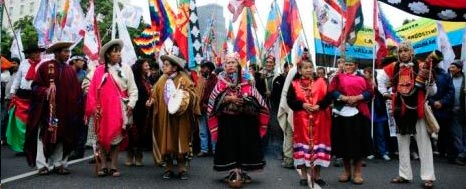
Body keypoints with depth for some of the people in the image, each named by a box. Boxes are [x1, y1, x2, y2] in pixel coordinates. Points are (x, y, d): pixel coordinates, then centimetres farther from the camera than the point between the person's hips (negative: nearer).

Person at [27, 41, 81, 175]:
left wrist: (75, 108, -1)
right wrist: (45, 91, -19)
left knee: (62, 137, 6)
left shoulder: (70, 71, 10)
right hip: (46, 109, -3)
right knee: (45, 136, 2)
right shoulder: (44, 66, 0)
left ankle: (59, 164, 15)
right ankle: (43, 165, 10)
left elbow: (76, 91, 9)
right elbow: (35, 86, -1)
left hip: (65, 111, 3)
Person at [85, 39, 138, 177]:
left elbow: (133, 89, 3)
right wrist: (93, 107, -7)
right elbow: (92, 90, 0)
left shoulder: (126, 69, 3)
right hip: (102, 109, 0)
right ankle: (103, 166, 13)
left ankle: (113, 166, 11)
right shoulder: (99, 70, 1)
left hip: (119, 109, 0)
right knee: (102, 136, 4)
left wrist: (131, 105, -6)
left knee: (116, 136, 4)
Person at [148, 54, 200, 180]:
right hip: (165, 116, 4)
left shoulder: (183, 79, -2)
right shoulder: (162, 80, 10)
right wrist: (152, 101, -11)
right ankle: (168, 169, 15)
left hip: (179, 116, -4)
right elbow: (156, 95, 8)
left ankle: (182, 169, 10)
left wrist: (185, 93, -26)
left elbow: (192, 94, -7)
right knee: (166, 142, 6)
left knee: (180, 142, 2)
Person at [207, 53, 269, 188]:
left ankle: (242, 171, 13)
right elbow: (214, 100, -3)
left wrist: (245, 100, -20)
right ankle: (234, 172, 5)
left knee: (244, 143, 1)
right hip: (227, 119, 0)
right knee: (229, 144, -2)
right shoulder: (221, 82, 5)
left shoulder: (245, 81, 4)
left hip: (244, 119, 0)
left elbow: (255, 98, -2)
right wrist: (227, 98, -16)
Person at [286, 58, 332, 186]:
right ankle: (304, 175, 15)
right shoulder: (294, 84, 1)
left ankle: (317, 175, 18)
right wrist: (302, 105, -17)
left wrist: (319, 106, -17)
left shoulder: (320, 82, 4)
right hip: (302, 120, -1)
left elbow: (328, 98, -2)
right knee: (303, 144, 5)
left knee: (317, 143, 6)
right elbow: (290, 101, -5)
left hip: (318, 120, 1)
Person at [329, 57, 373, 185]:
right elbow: (331, 91, -3)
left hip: (359, 113, 0)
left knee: (358, 141, -1)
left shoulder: (362, 78, 14)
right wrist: (344, 98, -17)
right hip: (343, 112, 0)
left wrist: (357, 97, -14)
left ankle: (357, 172, 8)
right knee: (344, 141, 3)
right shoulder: (338, 77, 11)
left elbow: (370, 92, 2)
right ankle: (346, 171, 16)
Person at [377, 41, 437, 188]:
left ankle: (428, 177, 5)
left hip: (417, 110, -4)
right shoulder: (393, 68, 4)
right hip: (400, 110, 4)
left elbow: (432, 91, -3)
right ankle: (405, 175, 22)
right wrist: (385, 93, 14)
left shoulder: (421, 67, -4)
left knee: (423, 143, -2)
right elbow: (380, 78, 22)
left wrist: (429, 79, -21)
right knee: (402, 143, 11)